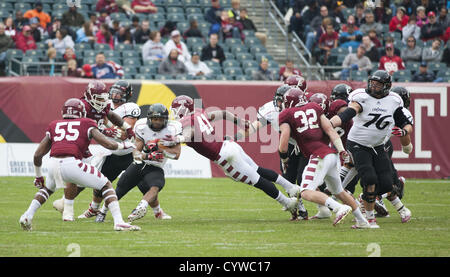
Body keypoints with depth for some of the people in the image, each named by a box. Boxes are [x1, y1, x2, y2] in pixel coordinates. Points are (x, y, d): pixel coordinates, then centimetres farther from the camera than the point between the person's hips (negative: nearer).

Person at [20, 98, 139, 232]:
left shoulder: (54, 126, 27)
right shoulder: (87, 124, 19)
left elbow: (37, 155, 24)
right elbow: (109, 144, 10)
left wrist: (38, 176, 38)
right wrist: (124, 145, 30)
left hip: (53, 164, 4)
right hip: (72, 164, -4)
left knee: (48, 188, 37)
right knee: (106, 186, 14)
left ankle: (27, 216, 20)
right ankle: (118, 222, -2)